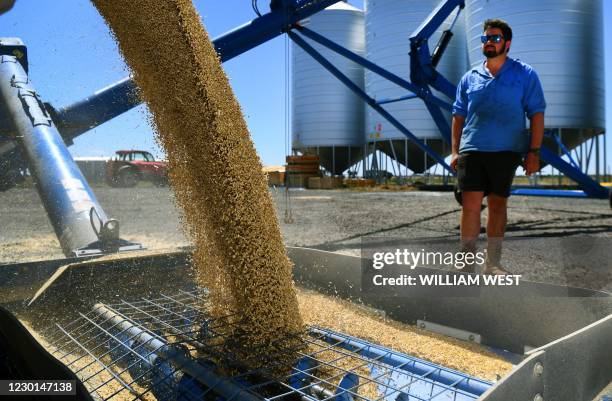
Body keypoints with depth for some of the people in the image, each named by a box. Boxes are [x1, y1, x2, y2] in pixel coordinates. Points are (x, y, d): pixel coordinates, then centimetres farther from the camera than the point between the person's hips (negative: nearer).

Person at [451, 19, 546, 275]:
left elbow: (536, 114, 3)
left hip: (507, 151, 0)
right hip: (472, 150, 1)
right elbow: (459, 115, 13)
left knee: (498, 205, 8)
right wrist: (455, 151, 5)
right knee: (470, 204, -9)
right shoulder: (470, 77, 12)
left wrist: (533, 151, -6)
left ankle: (492, 263, 19)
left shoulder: (525, 75, 6)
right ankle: (467, 265, -2)